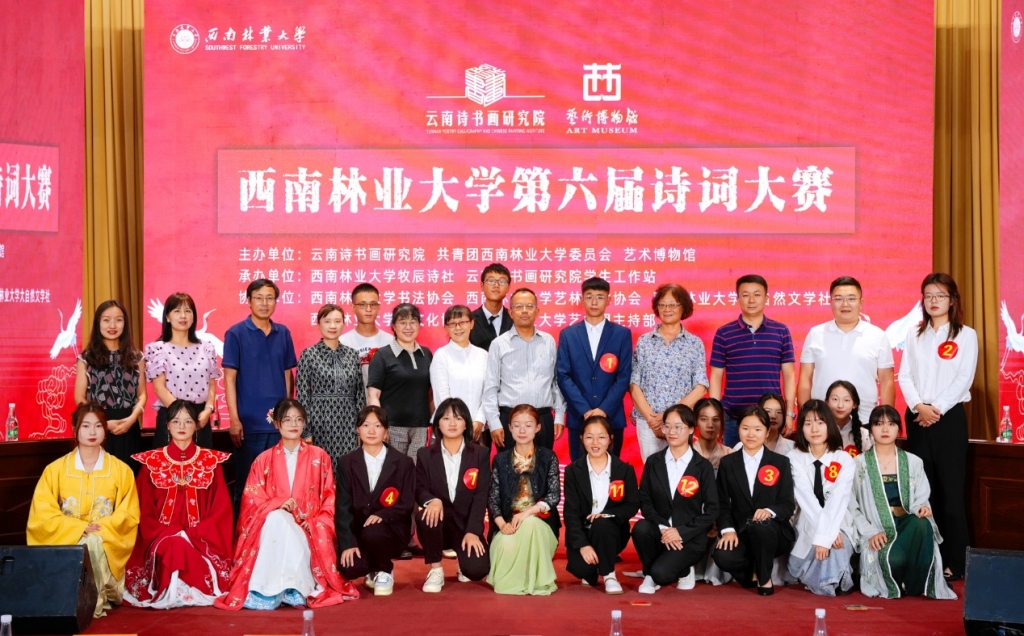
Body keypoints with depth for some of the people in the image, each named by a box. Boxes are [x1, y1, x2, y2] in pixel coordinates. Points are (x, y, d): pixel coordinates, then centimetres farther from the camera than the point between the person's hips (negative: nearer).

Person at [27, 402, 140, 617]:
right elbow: (42, 514, -1)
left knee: (93, 543, -35)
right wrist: (79, 528, -15)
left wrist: (99, 529, -14)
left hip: (107, 542, 0)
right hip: (65, 541, 0)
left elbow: (129, 515, 4)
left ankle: (96, 601, -22)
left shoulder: (121, 470, 8)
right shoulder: (55, 469, 7)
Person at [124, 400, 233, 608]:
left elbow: (221, 508, 3)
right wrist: (169, 534, -12)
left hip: (201, 540, 0)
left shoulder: (211, 461, 7)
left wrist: (193, 534, -12)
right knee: (172, 545, -33)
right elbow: (144, 510, 5)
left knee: (185, 546, -33)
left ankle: (194, 593, -14)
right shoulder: (151, 462, 7)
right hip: (161, 539, 0)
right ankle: (168, 594, -14)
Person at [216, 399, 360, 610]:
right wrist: (279, 504, -16)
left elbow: (329, 496, 7)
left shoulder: (319, 457, 10)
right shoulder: (264, 460, 9)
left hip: (308, 529, 0)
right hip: (273, 524, 0)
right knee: (276, 517, -36)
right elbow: (251, 499, 3)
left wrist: (316, 521, -11)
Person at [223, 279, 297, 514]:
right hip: (249, 422, -3)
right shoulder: (236, 333, -3)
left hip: (279, 421, 3)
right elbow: (229, 378, -5)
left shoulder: (283, 333, 8)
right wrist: (234, 419, -10)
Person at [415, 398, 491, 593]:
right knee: (426, 517, -36)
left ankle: (463, 556, 17)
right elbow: (420, 489, 0)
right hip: (440, 518, 1)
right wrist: (432, 500, -26)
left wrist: (472, 531, -16)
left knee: (476, 570, -23)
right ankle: (435, 570, -13)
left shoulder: (480, 454, 2)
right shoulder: (426, 454, 5)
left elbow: (481, 496, -5)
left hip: (467, 522, -1)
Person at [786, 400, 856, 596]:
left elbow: (838, 500, -16)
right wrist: (828, 532, -25)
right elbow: (807, 500, -13)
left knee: (833, 547, -33)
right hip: (807, 528, 0)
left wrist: (826, 535, -29)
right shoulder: (795, 459, -2)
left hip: (837, 525, 0)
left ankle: (836, 581, -3)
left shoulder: (844, 459, -2)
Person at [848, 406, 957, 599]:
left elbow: (921, 499, 10)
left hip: (907, 526, 3)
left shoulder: (913, 462, 15)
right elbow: (852, 507, 0)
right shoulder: (859, 464, 7)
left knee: (922, 523, -36)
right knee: (893, 559, -38)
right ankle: (896, 586, -5)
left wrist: (923, 508, -16)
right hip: (876, 530, -3)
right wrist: (870, 532, -15)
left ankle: (915, 585, -24)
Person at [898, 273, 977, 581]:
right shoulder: (915, 336, 13)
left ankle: (953, 562, 1)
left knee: (950, 490, -4)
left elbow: (964, 379, -7)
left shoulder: (965, 335, 2)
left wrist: (937, 408, -14)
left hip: (949, 416, -4)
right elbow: (905, 376, 5)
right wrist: (919, 406, -10)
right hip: (916, 417, 4)